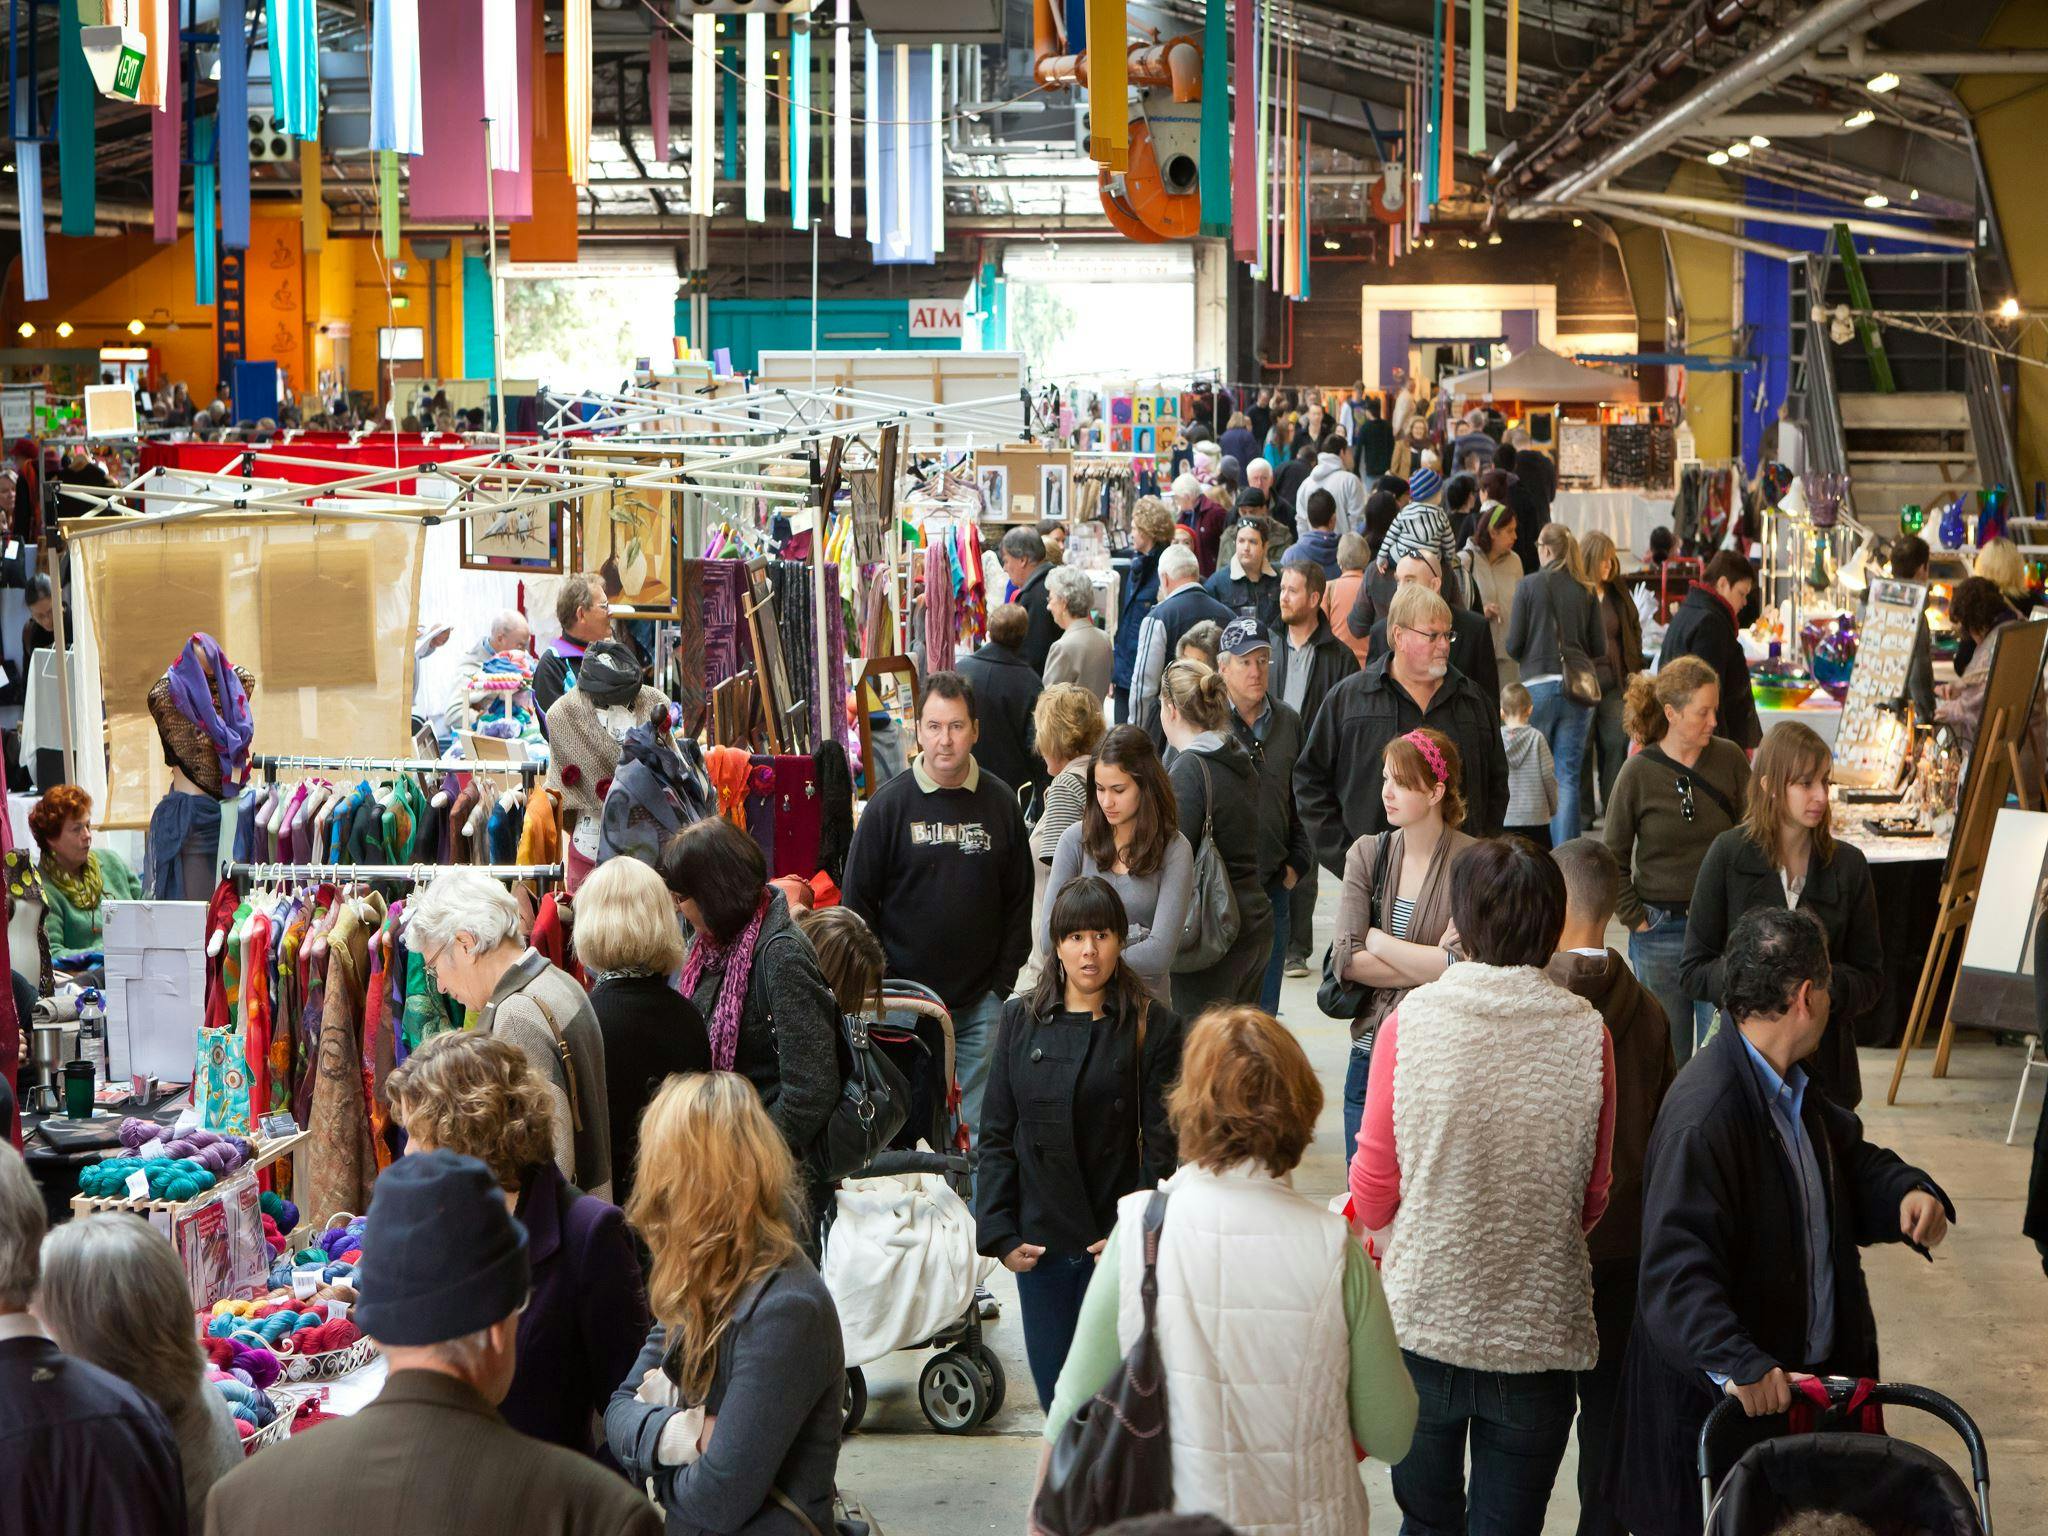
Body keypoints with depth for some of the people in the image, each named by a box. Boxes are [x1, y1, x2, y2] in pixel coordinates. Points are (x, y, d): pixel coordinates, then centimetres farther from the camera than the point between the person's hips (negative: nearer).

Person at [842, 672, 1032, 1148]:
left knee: (977, 1129, 4)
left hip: (980, 1004, 1)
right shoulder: (888, 804, -3)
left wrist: (1002, 983, 2)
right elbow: (857, 903, 0)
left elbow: (1019, 901, 9)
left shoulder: (1000, 803, 3)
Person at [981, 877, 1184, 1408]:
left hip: (1117, 1243, -3)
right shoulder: (1021, 1019, 5)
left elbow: (1162, 1145, -4)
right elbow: (996, 1136, 6)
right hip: (1040, 1243, 3)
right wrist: (999, 1233, -2)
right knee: (1054, 1388, 9)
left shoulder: (1153, 1026, -3)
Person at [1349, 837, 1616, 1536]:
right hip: (1539, 1330, 0)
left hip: (1424, 1321, 0)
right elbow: (1592, 1200, 1)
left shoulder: (1410, 1021, -11)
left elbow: (1372, 1199, -4)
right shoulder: (1586, 1033, -9)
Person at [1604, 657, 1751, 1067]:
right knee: (1667, 1054, 8)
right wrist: (1634, 920, -2)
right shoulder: (1639, 772, -6)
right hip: (1660, 933, -1)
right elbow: (1612, 857, 2)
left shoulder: (1730, 758, -2)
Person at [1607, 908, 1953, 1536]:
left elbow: (1851, 1159, 24)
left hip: (1807, 1374, 9)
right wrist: (1735, 1364, -44)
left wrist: (1907, 1192, 1)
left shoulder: (1794, 1093, 9)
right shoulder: (1705, 1114, -25)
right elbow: (1676, 1270, -32)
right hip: (1717, 1403, -9)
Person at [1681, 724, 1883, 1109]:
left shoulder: (1848, 864, 2)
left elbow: (1871, 978, 7)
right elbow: (1693, 969, -2)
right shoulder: (1730, 854, -3)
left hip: (1825, 1064, 2)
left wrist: (1829, 982, -14)